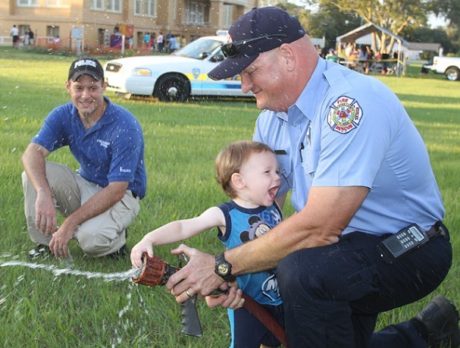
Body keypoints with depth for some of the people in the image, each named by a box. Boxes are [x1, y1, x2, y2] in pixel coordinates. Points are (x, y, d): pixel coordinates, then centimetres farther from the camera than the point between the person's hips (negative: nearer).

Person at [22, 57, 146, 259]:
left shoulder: (125, 126, -24)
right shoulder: (63, 116, -7)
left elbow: (116, 190, -26)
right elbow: (33, 152, -21)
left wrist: (71, 222, -31)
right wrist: (43, 194, -43)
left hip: (122, 195, -5)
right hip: (84, 185, 6)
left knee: (91, 239, -34)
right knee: (34, 173, -18)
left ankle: (116, 237, 2)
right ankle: (45, 243, -7)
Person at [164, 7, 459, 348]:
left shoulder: (351, 103, -28)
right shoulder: (273, 115, 0)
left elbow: (318, 227, -33)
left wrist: (222, 267, -26)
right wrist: (225, 274, -17)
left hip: (407, 252, -8)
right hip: (346, 249, 9)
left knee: (302, 268, -34)